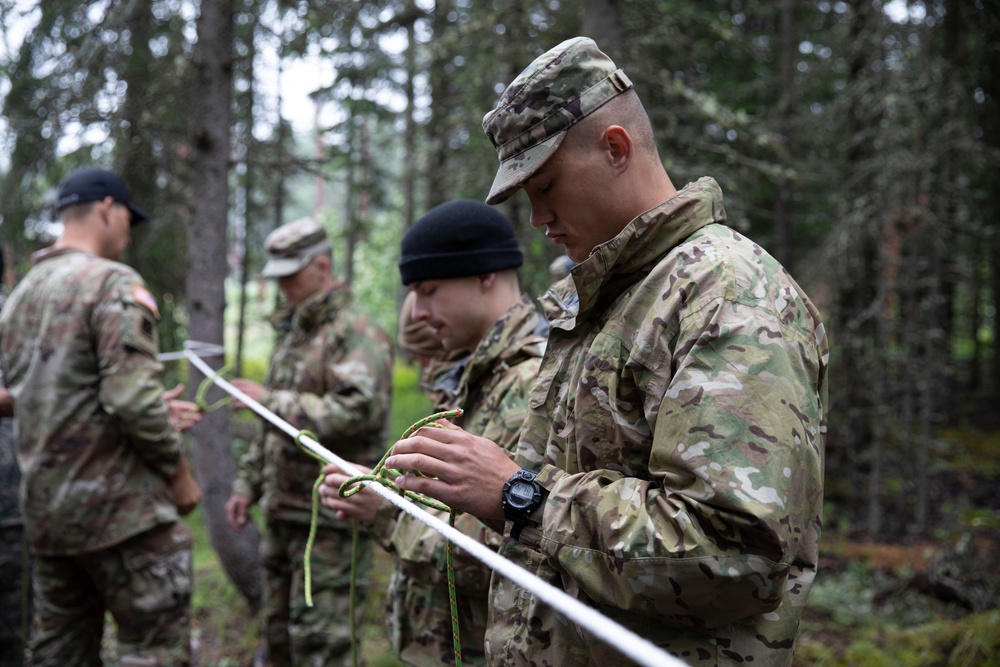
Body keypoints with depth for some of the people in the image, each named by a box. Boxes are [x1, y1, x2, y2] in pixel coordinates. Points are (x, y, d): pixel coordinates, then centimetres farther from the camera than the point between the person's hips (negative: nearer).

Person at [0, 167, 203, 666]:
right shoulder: (115, 284, -13)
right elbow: (132, 398, -21)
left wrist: (153, 412, 16)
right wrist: (179, 473, -8)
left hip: (43, 505, 8)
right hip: (118, 507, -8)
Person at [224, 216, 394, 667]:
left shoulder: (357, 333, -11)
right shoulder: (291, 334, 18)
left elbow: (359, 410, -26)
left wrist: (271, 400, -19)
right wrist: (247, 484, 19)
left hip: (332, 517, -9)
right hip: (283, 511, 9)